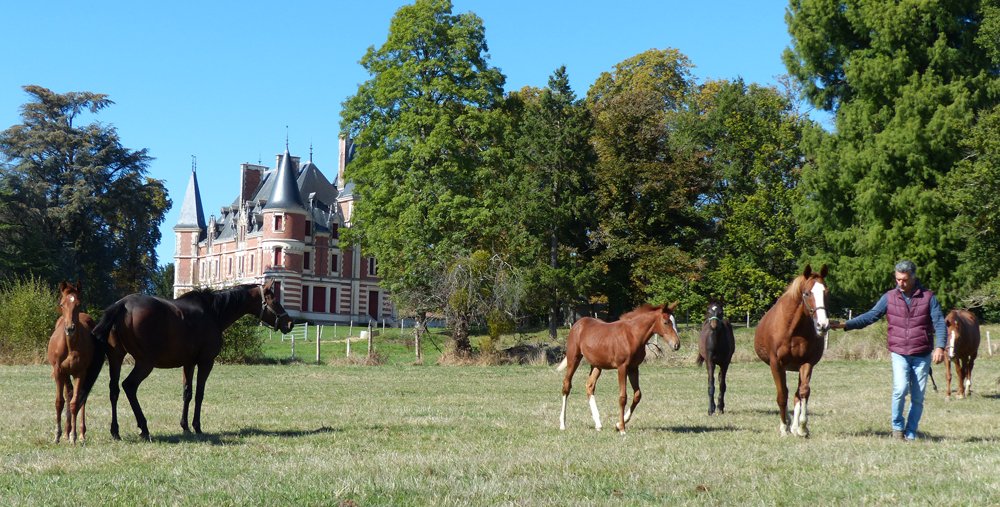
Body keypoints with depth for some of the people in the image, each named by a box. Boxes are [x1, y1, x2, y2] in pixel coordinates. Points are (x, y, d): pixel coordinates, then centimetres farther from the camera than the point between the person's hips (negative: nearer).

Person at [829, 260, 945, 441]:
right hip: (899, 353, 0)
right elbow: (870, 316, 2)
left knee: (918, 397, 4)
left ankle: (911, 433, 18)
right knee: (901, 388, -19)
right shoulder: (889, 297, 3)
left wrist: (940, 347, -21)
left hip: (922, 355, 0)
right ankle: (897, 425, 2)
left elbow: (939, 323, -6)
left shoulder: (928, 297, -1)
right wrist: (844, 325, -9)